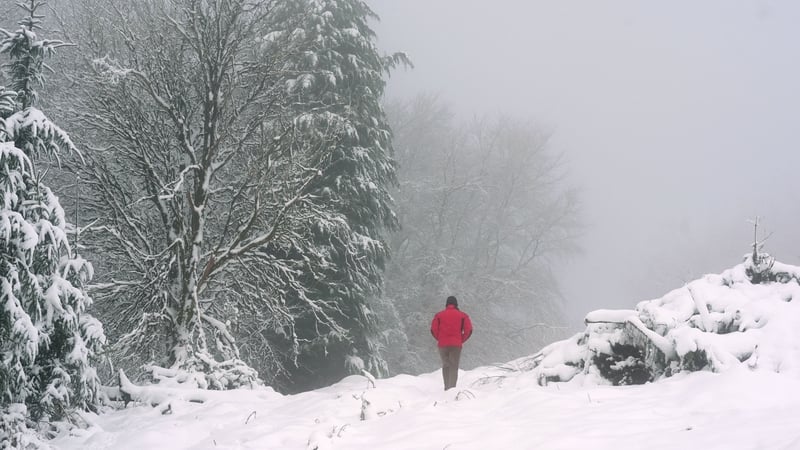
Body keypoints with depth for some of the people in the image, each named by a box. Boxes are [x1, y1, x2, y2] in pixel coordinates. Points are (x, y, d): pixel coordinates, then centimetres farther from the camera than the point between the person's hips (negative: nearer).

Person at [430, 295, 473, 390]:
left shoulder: (439, 315, 6)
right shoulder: (462, 315, 3)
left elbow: (433, 329, -1)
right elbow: (469, 330, -4)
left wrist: (440, 339, 11)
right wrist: (461, 340, 6)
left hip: (443, 344, 1)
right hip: (456, 345, -1)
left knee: (445, 366, 16)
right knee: (454, 367, 0)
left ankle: (447, 387, 12)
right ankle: (452, 388, -12)